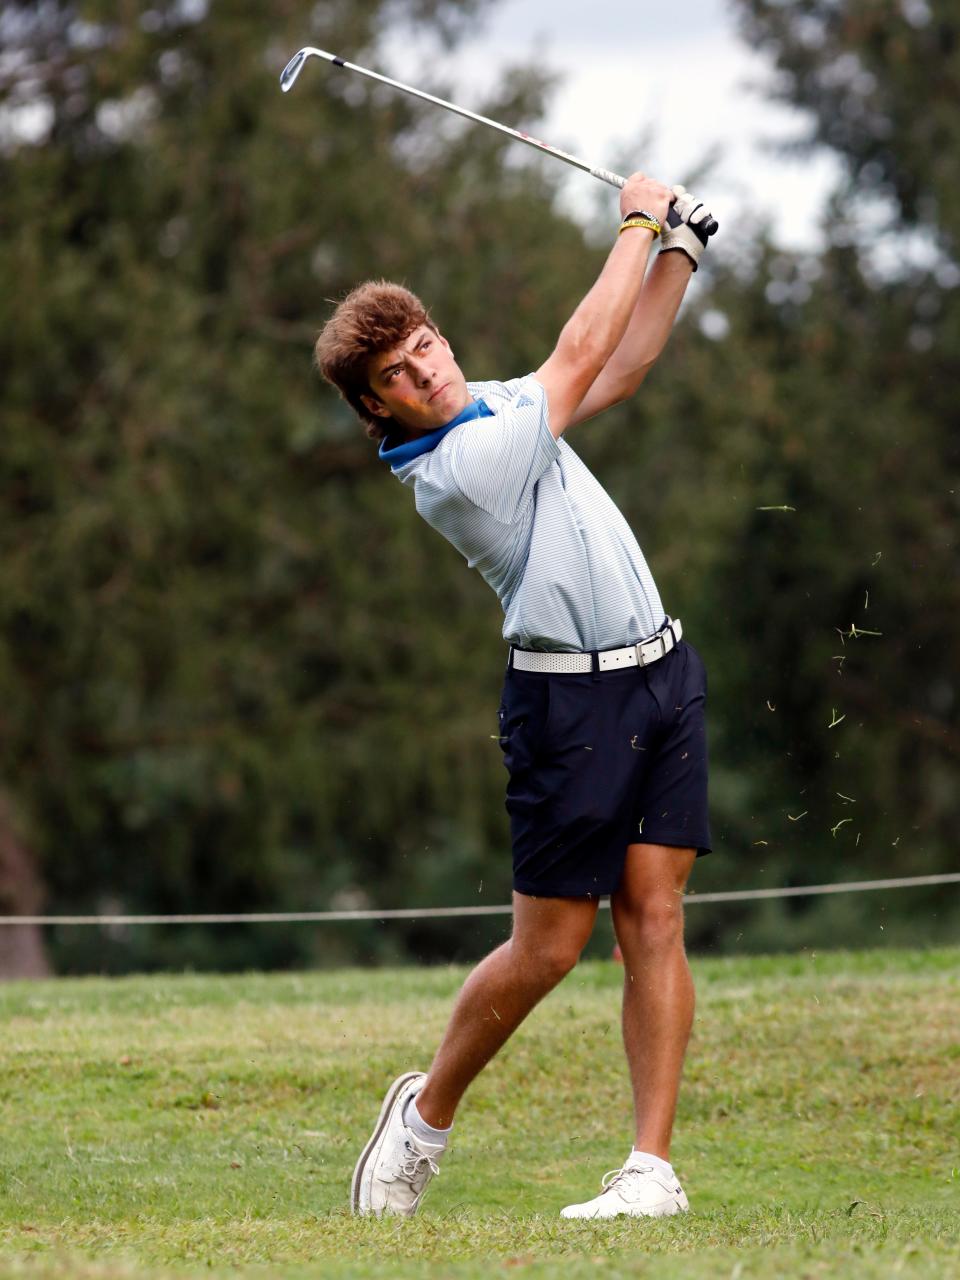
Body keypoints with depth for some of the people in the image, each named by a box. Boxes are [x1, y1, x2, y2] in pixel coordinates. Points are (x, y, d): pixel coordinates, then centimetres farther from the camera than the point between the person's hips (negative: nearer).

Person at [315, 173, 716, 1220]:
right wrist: (637, 223, 2)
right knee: (548, 946, -4)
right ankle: (427, 1111, 20)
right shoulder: (452, 471, -16)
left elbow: (620, 370, 24)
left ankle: (651, 1165, -4)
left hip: (660, 674, 7)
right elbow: (581, 354, -10)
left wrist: (679, 250, 14)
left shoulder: (499, 409, 12)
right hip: (571, 695, -7)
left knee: (653, 916, -2)